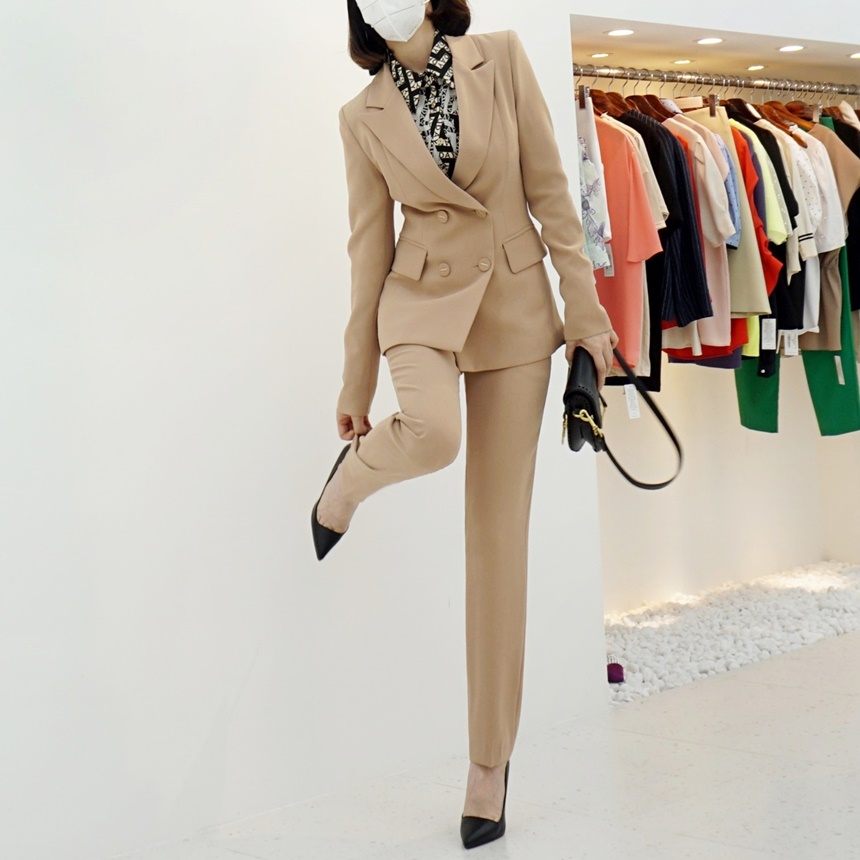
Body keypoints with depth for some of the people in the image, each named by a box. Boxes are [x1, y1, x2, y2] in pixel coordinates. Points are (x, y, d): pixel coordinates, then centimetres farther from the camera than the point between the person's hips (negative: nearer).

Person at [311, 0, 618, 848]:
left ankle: (490, 761, 10)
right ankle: (355, 471, 4)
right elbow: (370, 245, 6)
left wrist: (584, 305, -4)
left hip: (516, 307, 0)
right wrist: (357, 377, 7)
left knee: (499, 534, 0)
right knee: (432, 432, -36)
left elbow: (549, 187, 0)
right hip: (423, 297, 0)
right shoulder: (363, 116, 4)